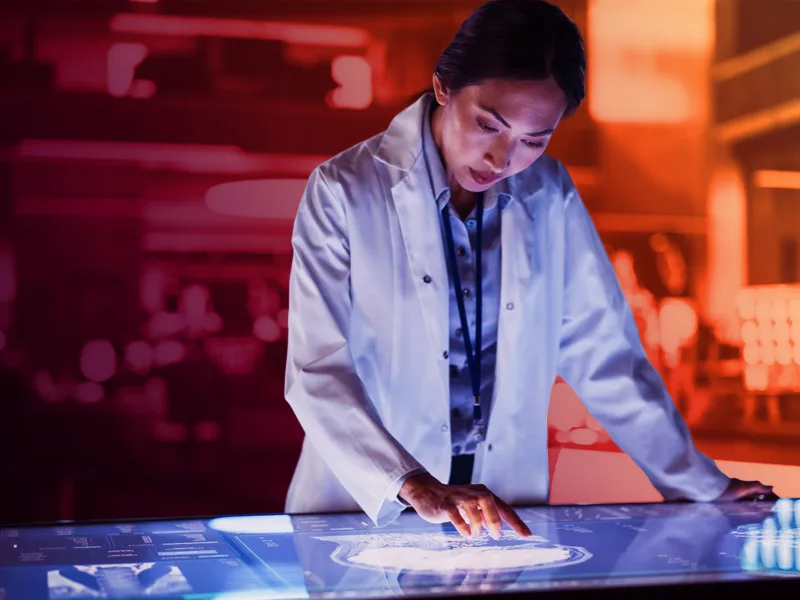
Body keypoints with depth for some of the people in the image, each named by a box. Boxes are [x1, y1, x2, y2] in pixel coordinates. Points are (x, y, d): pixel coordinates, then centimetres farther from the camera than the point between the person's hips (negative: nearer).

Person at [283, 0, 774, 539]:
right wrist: (415, 489, -26)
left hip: (505, 523, 3)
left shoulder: (550, 196, 1)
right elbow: (317, 372, -13)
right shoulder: (346, 191, -9)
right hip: (363, 519, -3)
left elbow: (602, 354, 7)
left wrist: (702, 488, 4)